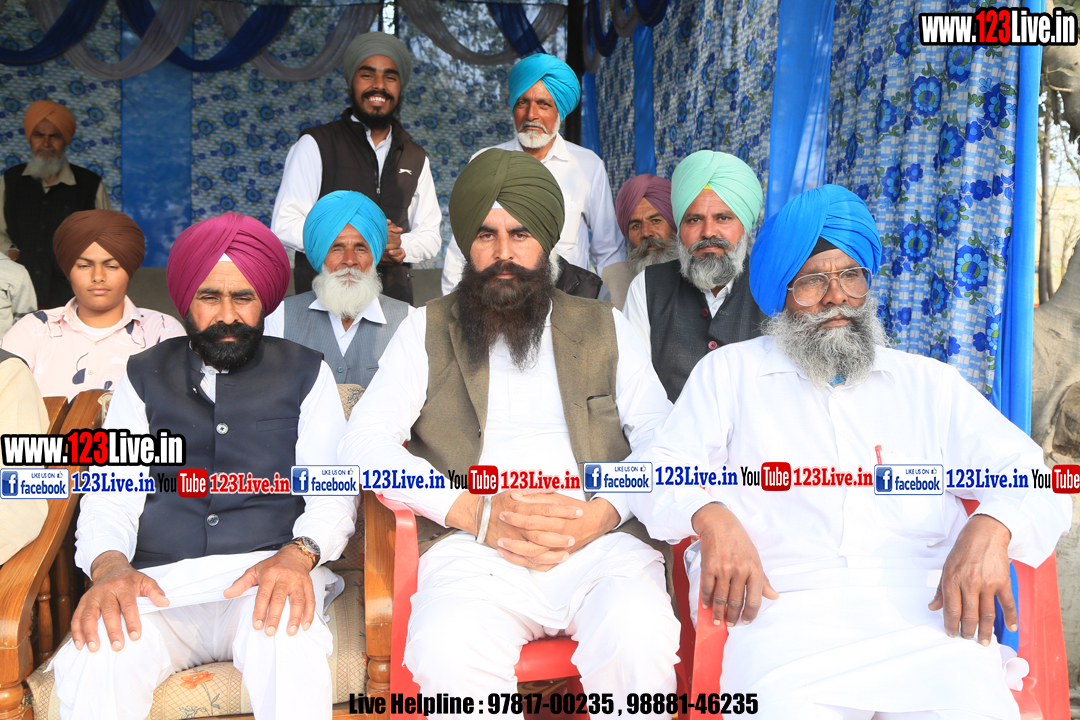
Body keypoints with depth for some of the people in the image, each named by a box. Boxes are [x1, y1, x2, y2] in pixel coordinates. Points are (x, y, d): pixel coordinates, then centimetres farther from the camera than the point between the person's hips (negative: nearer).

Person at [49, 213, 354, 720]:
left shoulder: (305, 374, 12)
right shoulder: (145, 377, 17)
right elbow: (110, 495, 9)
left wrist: (298, 553, -19)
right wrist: (108, 564, -15)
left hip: (267, 578, -1)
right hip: (159, 584, 2)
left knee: (287, 644, -36)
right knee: (95, 663, -32)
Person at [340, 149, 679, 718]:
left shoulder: (603, 328, 19)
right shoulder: (427, 331, 16)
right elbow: (362, 443, 3)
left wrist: (602, 513, -10)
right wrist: (478, 512, -10)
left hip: (602, 542, 1)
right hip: (473, 550, 0)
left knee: (640, 642, -31)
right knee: (448, 654, -32)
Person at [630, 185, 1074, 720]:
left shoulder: (929, 384, 22)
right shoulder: (729, 371, 18)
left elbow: (1030, 475, 14)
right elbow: (662, 466, 10)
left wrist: (990, 529, -9)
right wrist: (712, 518, -12)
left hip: (927, 610, 3)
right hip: (785, 610, -2)